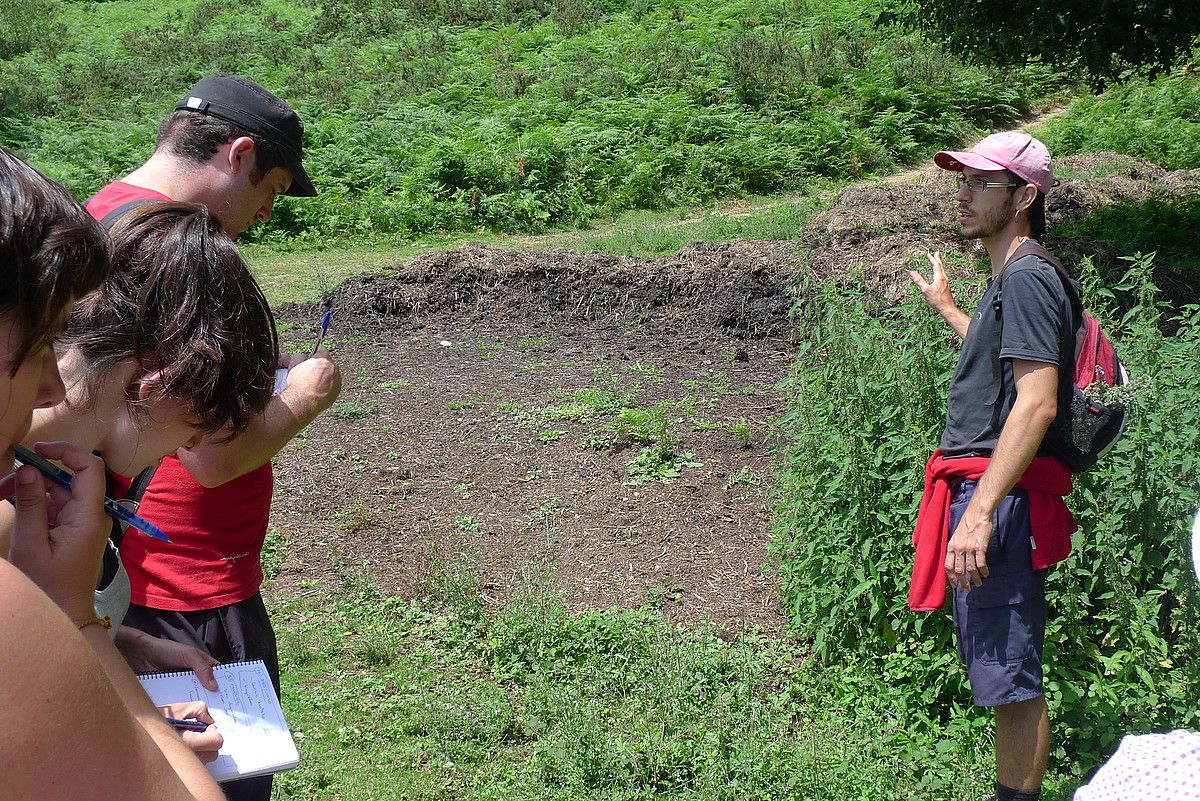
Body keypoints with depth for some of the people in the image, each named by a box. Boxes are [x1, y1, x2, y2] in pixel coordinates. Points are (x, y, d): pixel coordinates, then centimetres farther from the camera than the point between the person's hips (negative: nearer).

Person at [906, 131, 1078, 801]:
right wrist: (946, 306, 52)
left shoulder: (1027, 277, -12)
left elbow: (1037, 403, -23)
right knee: (999, 673, 19)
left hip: (1002, 499, -11)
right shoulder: (1010, 280, 20)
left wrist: (980, 512, -28)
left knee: (1010, 679, -5)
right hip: (986, 494, 11)